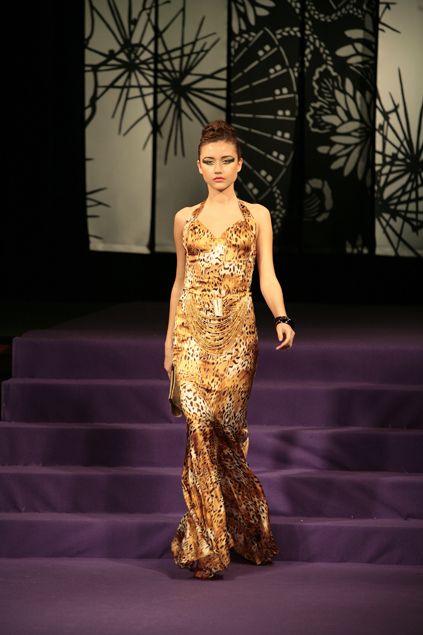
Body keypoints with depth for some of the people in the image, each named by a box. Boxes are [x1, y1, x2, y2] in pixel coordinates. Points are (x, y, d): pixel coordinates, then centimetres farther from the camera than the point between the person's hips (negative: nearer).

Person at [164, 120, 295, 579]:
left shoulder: (257, 216, 7)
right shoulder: (185, 219, 12)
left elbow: (267, 277, 0)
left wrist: (282, 319, -17)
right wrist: (170, 338, 15)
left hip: (237, 332, -1)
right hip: (193, 330, 1)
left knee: (228, 429, 0)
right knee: (199, 427, -10)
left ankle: (246, 532, 20)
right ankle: (206, 546, -7)